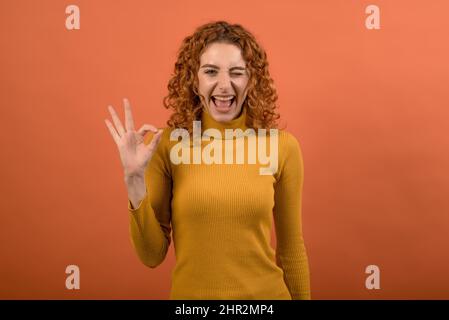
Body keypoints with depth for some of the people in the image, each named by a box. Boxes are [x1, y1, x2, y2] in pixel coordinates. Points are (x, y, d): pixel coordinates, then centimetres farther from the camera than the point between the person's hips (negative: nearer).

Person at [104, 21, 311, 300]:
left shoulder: (282, 146, -11)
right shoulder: (167, 145, -12)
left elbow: (291, 250, 0)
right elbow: (152, 255, -8)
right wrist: (134, 179, -19)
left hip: (266, 292, 1)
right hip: (190, 293, 0)